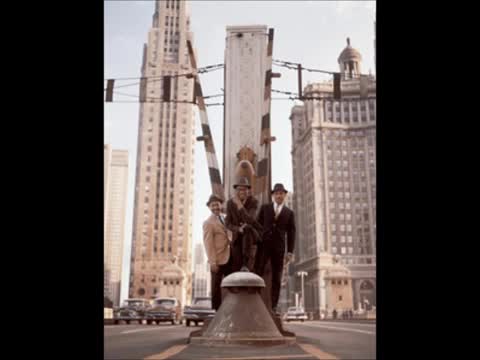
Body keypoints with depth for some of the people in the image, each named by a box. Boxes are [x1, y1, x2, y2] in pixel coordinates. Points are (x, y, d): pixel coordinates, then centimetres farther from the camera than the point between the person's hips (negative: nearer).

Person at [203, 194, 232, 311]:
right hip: (218, 260, -7)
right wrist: (213, 262, -20)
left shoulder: (224, 218, 13)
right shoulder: (208, 223, -9)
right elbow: (208, 244, -15)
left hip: (229, 258, 7)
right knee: (216, 287, 4)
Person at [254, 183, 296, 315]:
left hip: (279, 247, 1)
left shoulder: (289, 213, 12)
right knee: (257, 274, -8)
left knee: (276, 278, 0)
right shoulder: (265, 208, 11)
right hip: (264, 244, -1)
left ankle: (273, 307, 3)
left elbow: (291, 233, 7)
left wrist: (290, 252, 0)